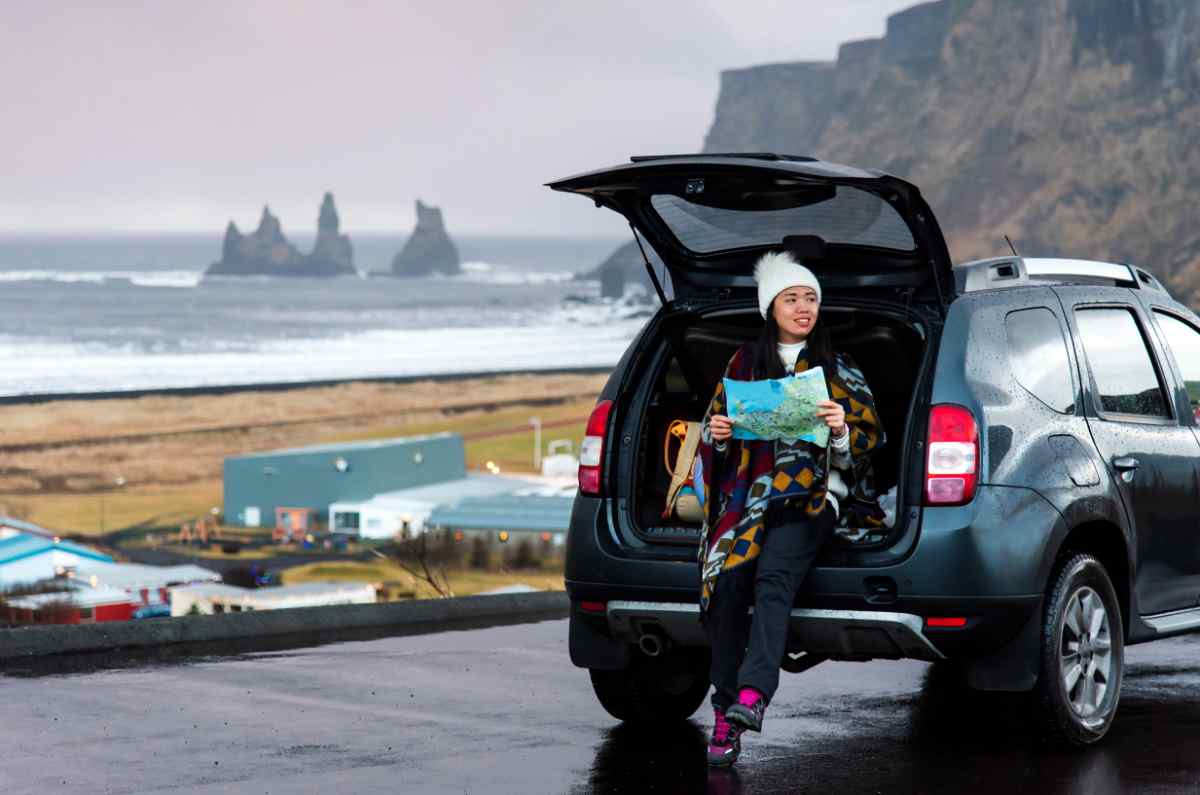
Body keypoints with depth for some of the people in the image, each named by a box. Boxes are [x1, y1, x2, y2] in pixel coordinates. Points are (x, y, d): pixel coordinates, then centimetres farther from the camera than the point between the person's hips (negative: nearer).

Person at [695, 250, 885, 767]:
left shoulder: (839, 371, 15)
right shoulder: (744, 364, 19)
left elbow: (870, 440, 13)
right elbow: (717, 430, 27)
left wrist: (842, 429, -8)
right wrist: (716, 431, 3)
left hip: (812, 493, -2)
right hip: (749, 491, 2)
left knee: (773, 576, -31)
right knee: (728, 583, -25)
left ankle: (751, 696, -46)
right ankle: (724, 715, -21)